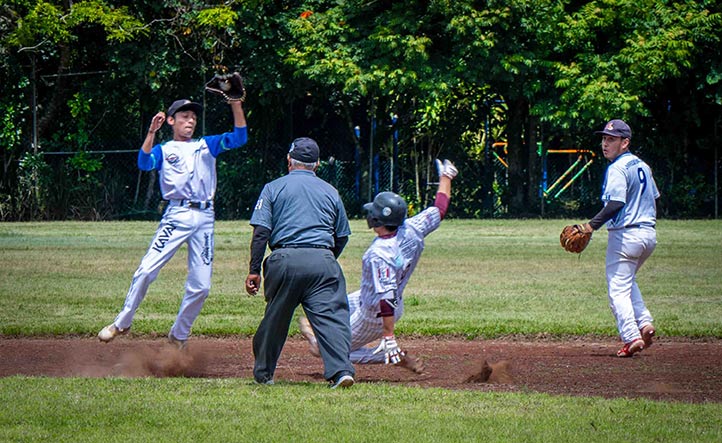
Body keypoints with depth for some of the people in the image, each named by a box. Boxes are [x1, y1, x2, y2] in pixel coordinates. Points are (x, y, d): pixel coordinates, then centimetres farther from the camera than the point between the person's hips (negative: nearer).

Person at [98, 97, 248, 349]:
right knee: (146, 271, -14)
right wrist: (151, 132, -19)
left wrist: (236, 104, -4)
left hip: (205, 218, 3)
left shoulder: (206, 145, 19)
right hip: (177, 216, -3)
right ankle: (122, 323, 0)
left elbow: (239, 137, 7)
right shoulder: (164, 150, 11)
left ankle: (179, 336, 14)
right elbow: (144, 163, -9)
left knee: (201, 286, -1)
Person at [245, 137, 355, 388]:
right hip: (323, 261, 1)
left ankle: (263, 373, 23)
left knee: (275, 317, 12)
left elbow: (261, 231, 1)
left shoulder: (273, 188, 10)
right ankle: (341, 369, -24)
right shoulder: (330, 191, 17)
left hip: (285, 259, -1)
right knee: (331, 315, -7)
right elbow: (342, 236, 18)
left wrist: (254, 270, 0)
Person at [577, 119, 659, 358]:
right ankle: (644, 322, 10)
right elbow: (654, 198, 19)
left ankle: (632, 336, -16)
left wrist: (591, 226, -26)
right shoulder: (643, 165, 14)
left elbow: (616, 204, -25)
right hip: (649, 234, 9)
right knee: (627, 281, 26)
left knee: (618, 289, -5)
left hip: (625, 235, -9)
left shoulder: (617, 169, -14)